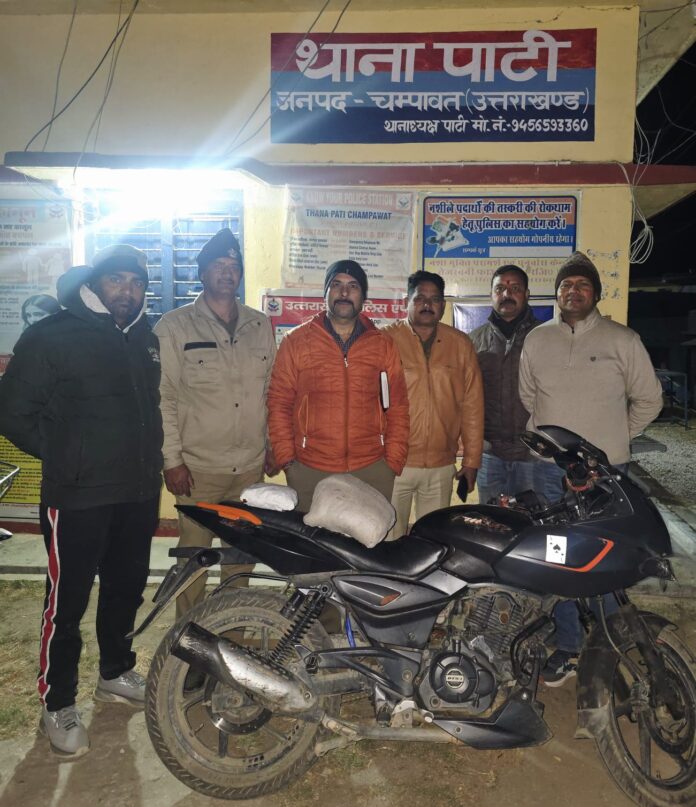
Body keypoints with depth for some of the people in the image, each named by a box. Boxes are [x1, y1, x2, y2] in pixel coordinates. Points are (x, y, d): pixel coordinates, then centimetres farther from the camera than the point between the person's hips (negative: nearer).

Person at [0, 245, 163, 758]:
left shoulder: (146, 338, 9)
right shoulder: (51, 336, -10)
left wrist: (151, 456, 11)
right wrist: (65, 458, -5)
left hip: (140, 493, 6)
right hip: (78, 497, -6)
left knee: (127, 588, 19)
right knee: (68, 601, 6)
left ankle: (116, 673, 40)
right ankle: (58, 704, 25)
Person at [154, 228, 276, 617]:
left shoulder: (261, 326, 9)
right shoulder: (174, 326, -3)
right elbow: (164, 397, -6)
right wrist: (172, 460, -10)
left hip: (251, 465, 4)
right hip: (198, 466, -3)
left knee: (243, 553, 15)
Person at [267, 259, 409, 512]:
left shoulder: (383, 345, 8)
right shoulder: (296, 342, 3)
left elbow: (397, 407, 7)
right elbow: (279, 404, 2)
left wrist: (393, 461, 1)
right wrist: (286, 459, -3)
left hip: (372, 471, 1)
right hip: (309, 473, -1)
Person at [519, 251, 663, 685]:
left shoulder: (622, 340, -3)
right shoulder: (537, 340, 6)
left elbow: (648, 399, 4)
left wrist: (618, 438, 6)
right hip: (552, 470, 3)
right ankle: (567, 645, 23)